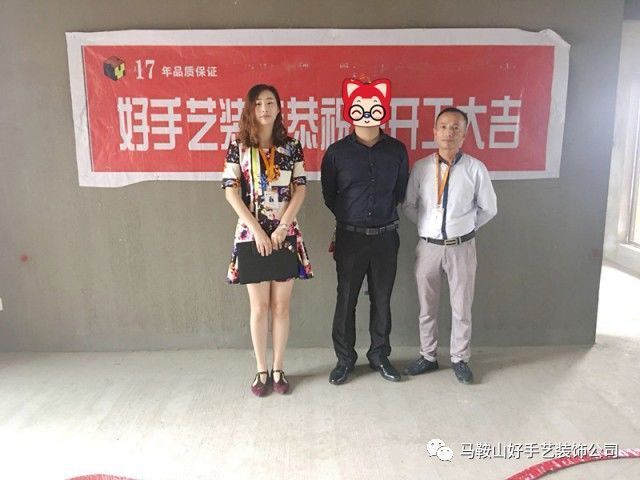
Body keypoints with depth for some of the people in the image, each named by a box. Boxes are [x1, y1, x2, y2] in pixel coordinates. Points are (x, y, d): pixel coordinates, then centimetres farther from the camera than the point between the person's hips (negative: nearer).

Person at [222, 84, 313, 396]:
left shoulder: (292, 147, 5)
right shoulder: (238, 146, 1)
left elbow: (300, 189, 2)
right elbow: (231, 192, -4)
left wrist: (282, 227, -9)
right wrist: (257, 230, -11)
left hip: (285, 234, 1)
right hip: (252, 233, -1)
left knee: (281, 306, 7)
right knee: (260, 307, 5)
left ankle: (278, 370, 21)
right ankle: (262, 370, 21)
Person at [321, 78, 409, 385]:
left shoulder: (396, 150, 1)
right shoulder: (337, 151, -4)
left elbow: (401, 192, 12)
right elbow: (328, 195, 5)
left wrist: (384, 213, 12)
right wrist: (350, 216, 10)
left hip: (386, 236, 2)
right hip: (350, 237, -1)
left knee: (382, 299, 11)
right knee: (346, 300, 7)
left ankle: (379, 355, 29)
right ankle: (344, 359, 23)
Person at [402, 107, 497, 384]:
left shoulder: (475, 169, -7)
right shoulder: (421, 167, -3)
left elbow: (488, 208, 4)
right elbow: (409, 205, 9)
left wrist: (466, 227, 8)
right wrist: (428, 226, 7)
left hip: (461, 247, -1)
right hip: (428, 246, 2)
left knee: (461, 307, 9)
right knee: (427, 307, 12)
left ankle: (460, 359, 27)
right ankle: (428, 357, 29)